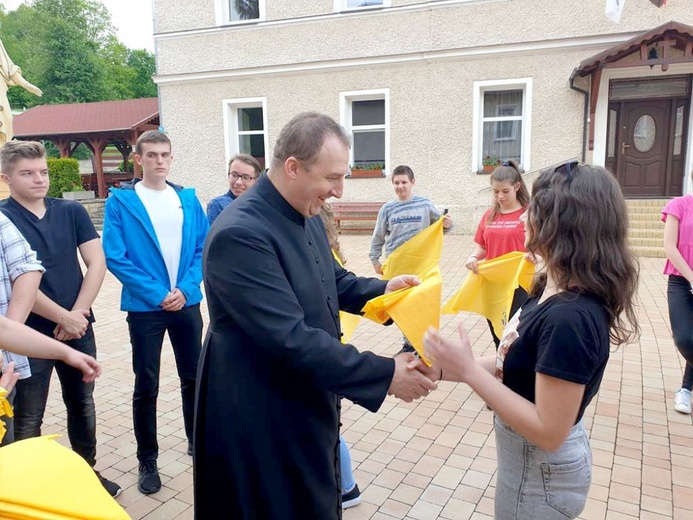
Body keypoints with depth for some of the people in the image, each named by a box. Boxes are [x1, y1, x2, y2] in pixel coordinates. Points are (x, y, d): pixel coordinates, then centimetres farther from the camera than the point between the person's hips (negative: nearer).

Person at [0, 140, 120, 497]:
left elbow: (96, 262, -1)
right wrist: (63, 317, -14)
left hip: (78, 326, 4)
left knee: (82, 403, 17)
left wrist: (78, 313, -10)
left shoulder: (71, 211, 3)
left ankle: (88, 471, 34)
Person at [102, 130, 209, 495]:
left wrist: (185, 289, -11)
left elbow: (203, 248, 3)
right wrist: (157, 294, -15)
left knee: (193, 377, 14)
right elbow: (114, 257, -11)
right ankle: (147, 461, 23)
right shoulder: (120, 200, -5)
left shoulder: (188, 198, 4)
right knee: (146, 387, 6)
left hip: (187, 303, 3)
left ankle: (197, 441, 35)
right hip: (145, 307, -3)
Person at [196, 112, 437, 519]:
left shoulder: (307, 217, 1)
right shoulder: (240, 234, -29)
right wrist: (386, 375, -27)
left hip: (309, 404, 9)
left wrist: (383, 289, -4)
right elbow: (290, 338, -32)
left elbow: (335, 282, 15)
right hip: (264, 418, -8)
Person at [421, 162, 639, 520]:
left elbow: (548, 432, -28)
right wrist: (443, 369, -8)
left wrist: (468, 370, -28)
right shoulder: (552, 292, -2)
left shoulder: (570, 318, -31)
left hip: (541, 473, -8)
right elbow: (515, 364, 2)